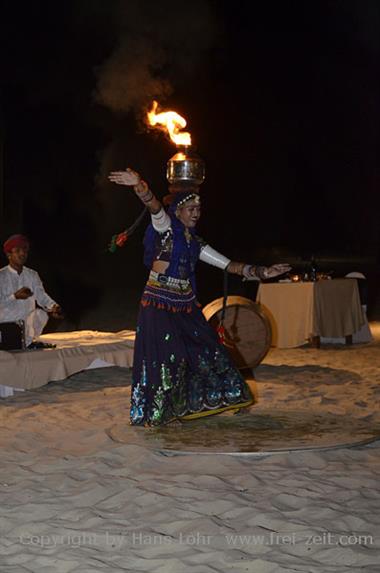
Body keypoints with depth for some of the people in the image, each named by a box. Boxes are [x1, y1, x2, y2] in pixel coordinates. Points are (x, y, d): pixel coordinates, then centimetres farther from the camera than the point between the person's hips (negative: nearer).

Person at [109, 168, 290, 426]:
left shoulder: (195, 242, 16)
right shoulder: (165, 227, -3)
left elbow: (228, 264, 16)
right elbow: (154, 206, -25)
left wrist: (261, 271, 8)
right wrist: (140, 186, -46)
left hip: (186, 306, 7)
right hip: (160, 303, -7)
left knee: (206, 351, 9)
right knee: (166, 356, -7)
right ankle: (159, 412, 6)